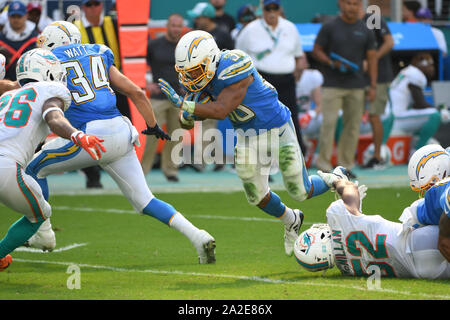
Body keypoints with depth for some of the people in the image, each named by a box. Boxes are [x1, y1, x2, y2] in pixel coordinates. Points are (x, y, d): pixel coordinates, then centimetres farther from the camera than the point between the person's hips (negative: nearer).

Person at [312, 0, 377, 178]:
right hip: (332, 85, -3)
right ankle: (323, 163, -5)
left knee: (353, 125, 3)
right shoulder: (329, 27, -1)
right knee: (329, 123, -10)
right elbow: (316, 51, 3)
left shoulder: (365, 31, 8)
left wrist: (373, 85, 4)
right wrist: (332, 63, -15)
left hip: (356, 86, 3)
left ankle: (346, 164, 11)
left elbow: (371, 58, 11)